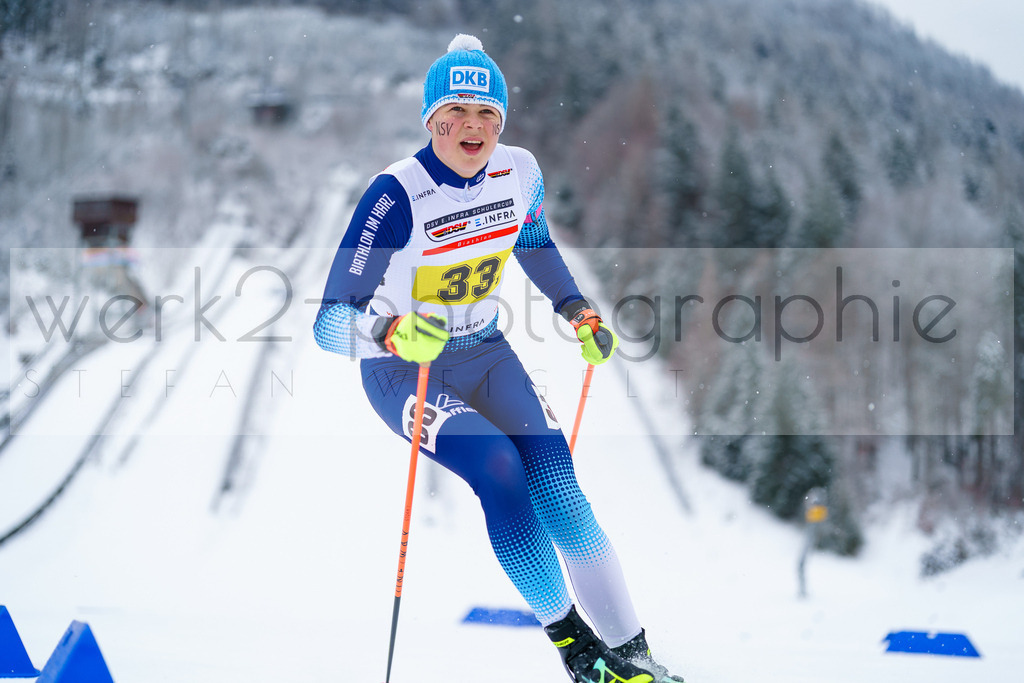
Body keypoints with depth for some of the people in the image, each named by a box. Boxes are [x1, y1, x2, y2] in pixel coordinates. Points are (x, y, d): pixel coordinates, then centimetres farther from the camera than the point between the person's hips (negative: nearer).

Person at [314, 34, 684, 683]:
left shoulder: (519, 172, -9)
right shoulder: (397, 195, -26)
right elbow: (331, 321, -29)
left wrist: (577, 310, 7)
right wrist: (391, 332, -48)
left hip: (484, 354, 4)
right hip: (403, 369, -4)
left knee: (554, 478, -15)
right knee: (499, 467, -27)